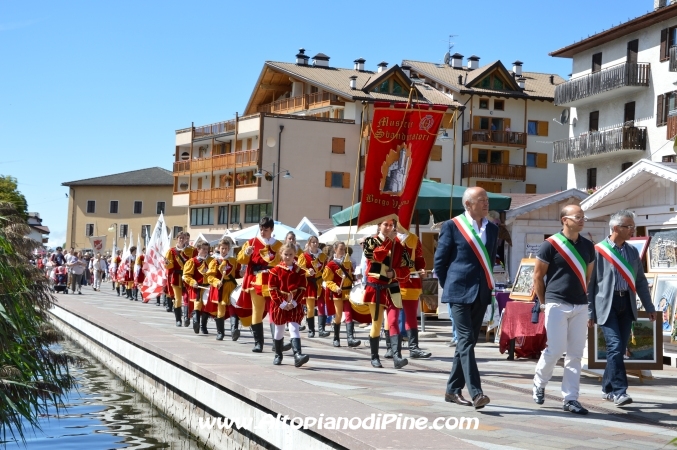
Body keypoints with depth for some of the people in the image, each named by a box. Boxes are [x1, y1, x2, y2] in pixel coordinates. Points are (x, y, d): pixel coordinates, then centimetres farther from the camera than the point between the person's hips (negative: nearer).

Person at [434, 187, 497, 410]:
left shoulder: (492, 229, 11)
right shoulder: (452, 226, -4)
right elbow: (440, 261, 0)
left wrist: (488, 286, 13)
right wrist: (449, 287, 3)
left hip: (481, 294, 6)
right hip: (460, 292, -6)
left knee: (467, 342, 10)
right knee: (466, 341, -11)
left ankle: (453, 390, 19)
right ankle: (476, 393, -17)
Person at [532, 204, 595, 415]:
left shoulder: (588, 246, 9)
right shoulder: (551, 245, -7)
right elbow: (537, 275, -1)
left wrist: (582, 296, 15)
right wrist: (545, 302, 2)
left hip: (580, 306, 5)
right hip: (557, 305, -5)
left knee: (575, 354, 4)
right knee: (555, 349, -6)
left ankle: (570, 399, 9)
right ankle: (539, 384, 19)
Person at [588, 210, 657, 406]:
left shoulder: (633, 251, 11)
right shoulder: (598, 251, -6)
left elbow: (640, 281, 16)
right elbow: (590, 283, -4)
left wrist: (649, 307, 14)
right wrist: (590, 312, -6)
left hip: (627, 304, 6)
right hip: (607, 304, -6)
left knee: (620, 348, 8)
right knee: (615, 346, -15)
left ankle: (608, 388, 21)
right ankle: (619, 392, -14)